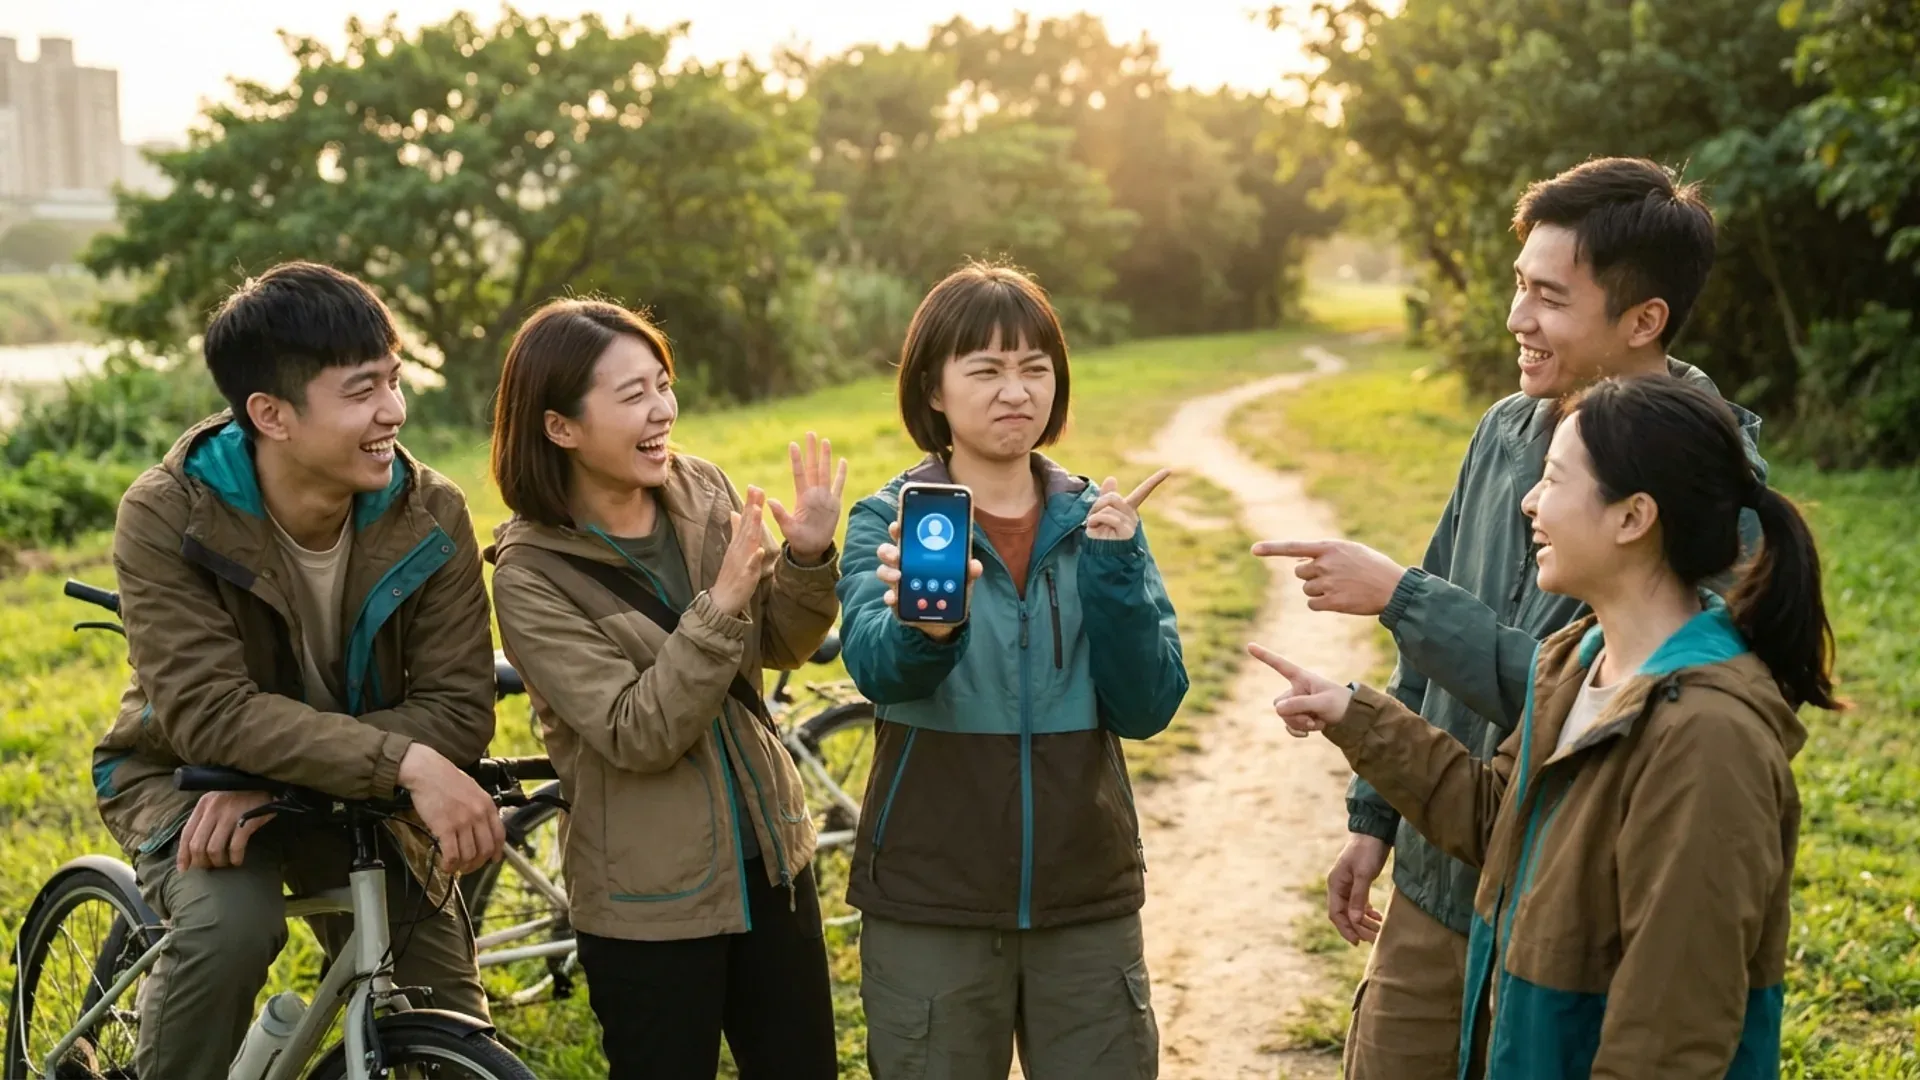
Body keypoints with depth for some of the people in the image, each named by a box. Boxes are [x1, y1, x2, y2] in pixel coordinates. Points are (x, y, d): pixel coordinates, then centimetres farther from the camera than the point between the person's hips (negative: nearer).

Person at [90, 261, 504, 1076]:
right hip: (186, 771, -2)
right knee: (231, 924, -34)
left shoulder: (431, 517, -17)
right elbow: (208, 713, -32)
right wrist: (407, 763, -43)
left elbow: (459, 711, -21)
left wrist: (275, 782, -33)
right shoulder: (168, 517, -24)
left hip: (358, 795, 3)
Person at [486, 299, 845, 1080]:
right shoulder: (531, 576, -16)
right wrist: (721, 603, -30)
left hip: (767, 858, 5)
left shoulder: (703, 492, -3)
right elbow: (636, 735, -22)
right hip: (650, 902, -5)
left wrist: (809, 557, -14)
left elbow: (780, 646, 4)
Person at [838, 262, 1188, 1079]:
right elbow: (876, 668, -23)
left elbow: (1147, 708, -4)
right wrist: (924, 627, -45)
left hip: (1086, 900, 2)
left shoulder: (1097, 519, 4)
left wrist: (1115, 568, -18)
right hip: (930, 907, -2)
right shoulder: (891, 518, -4)